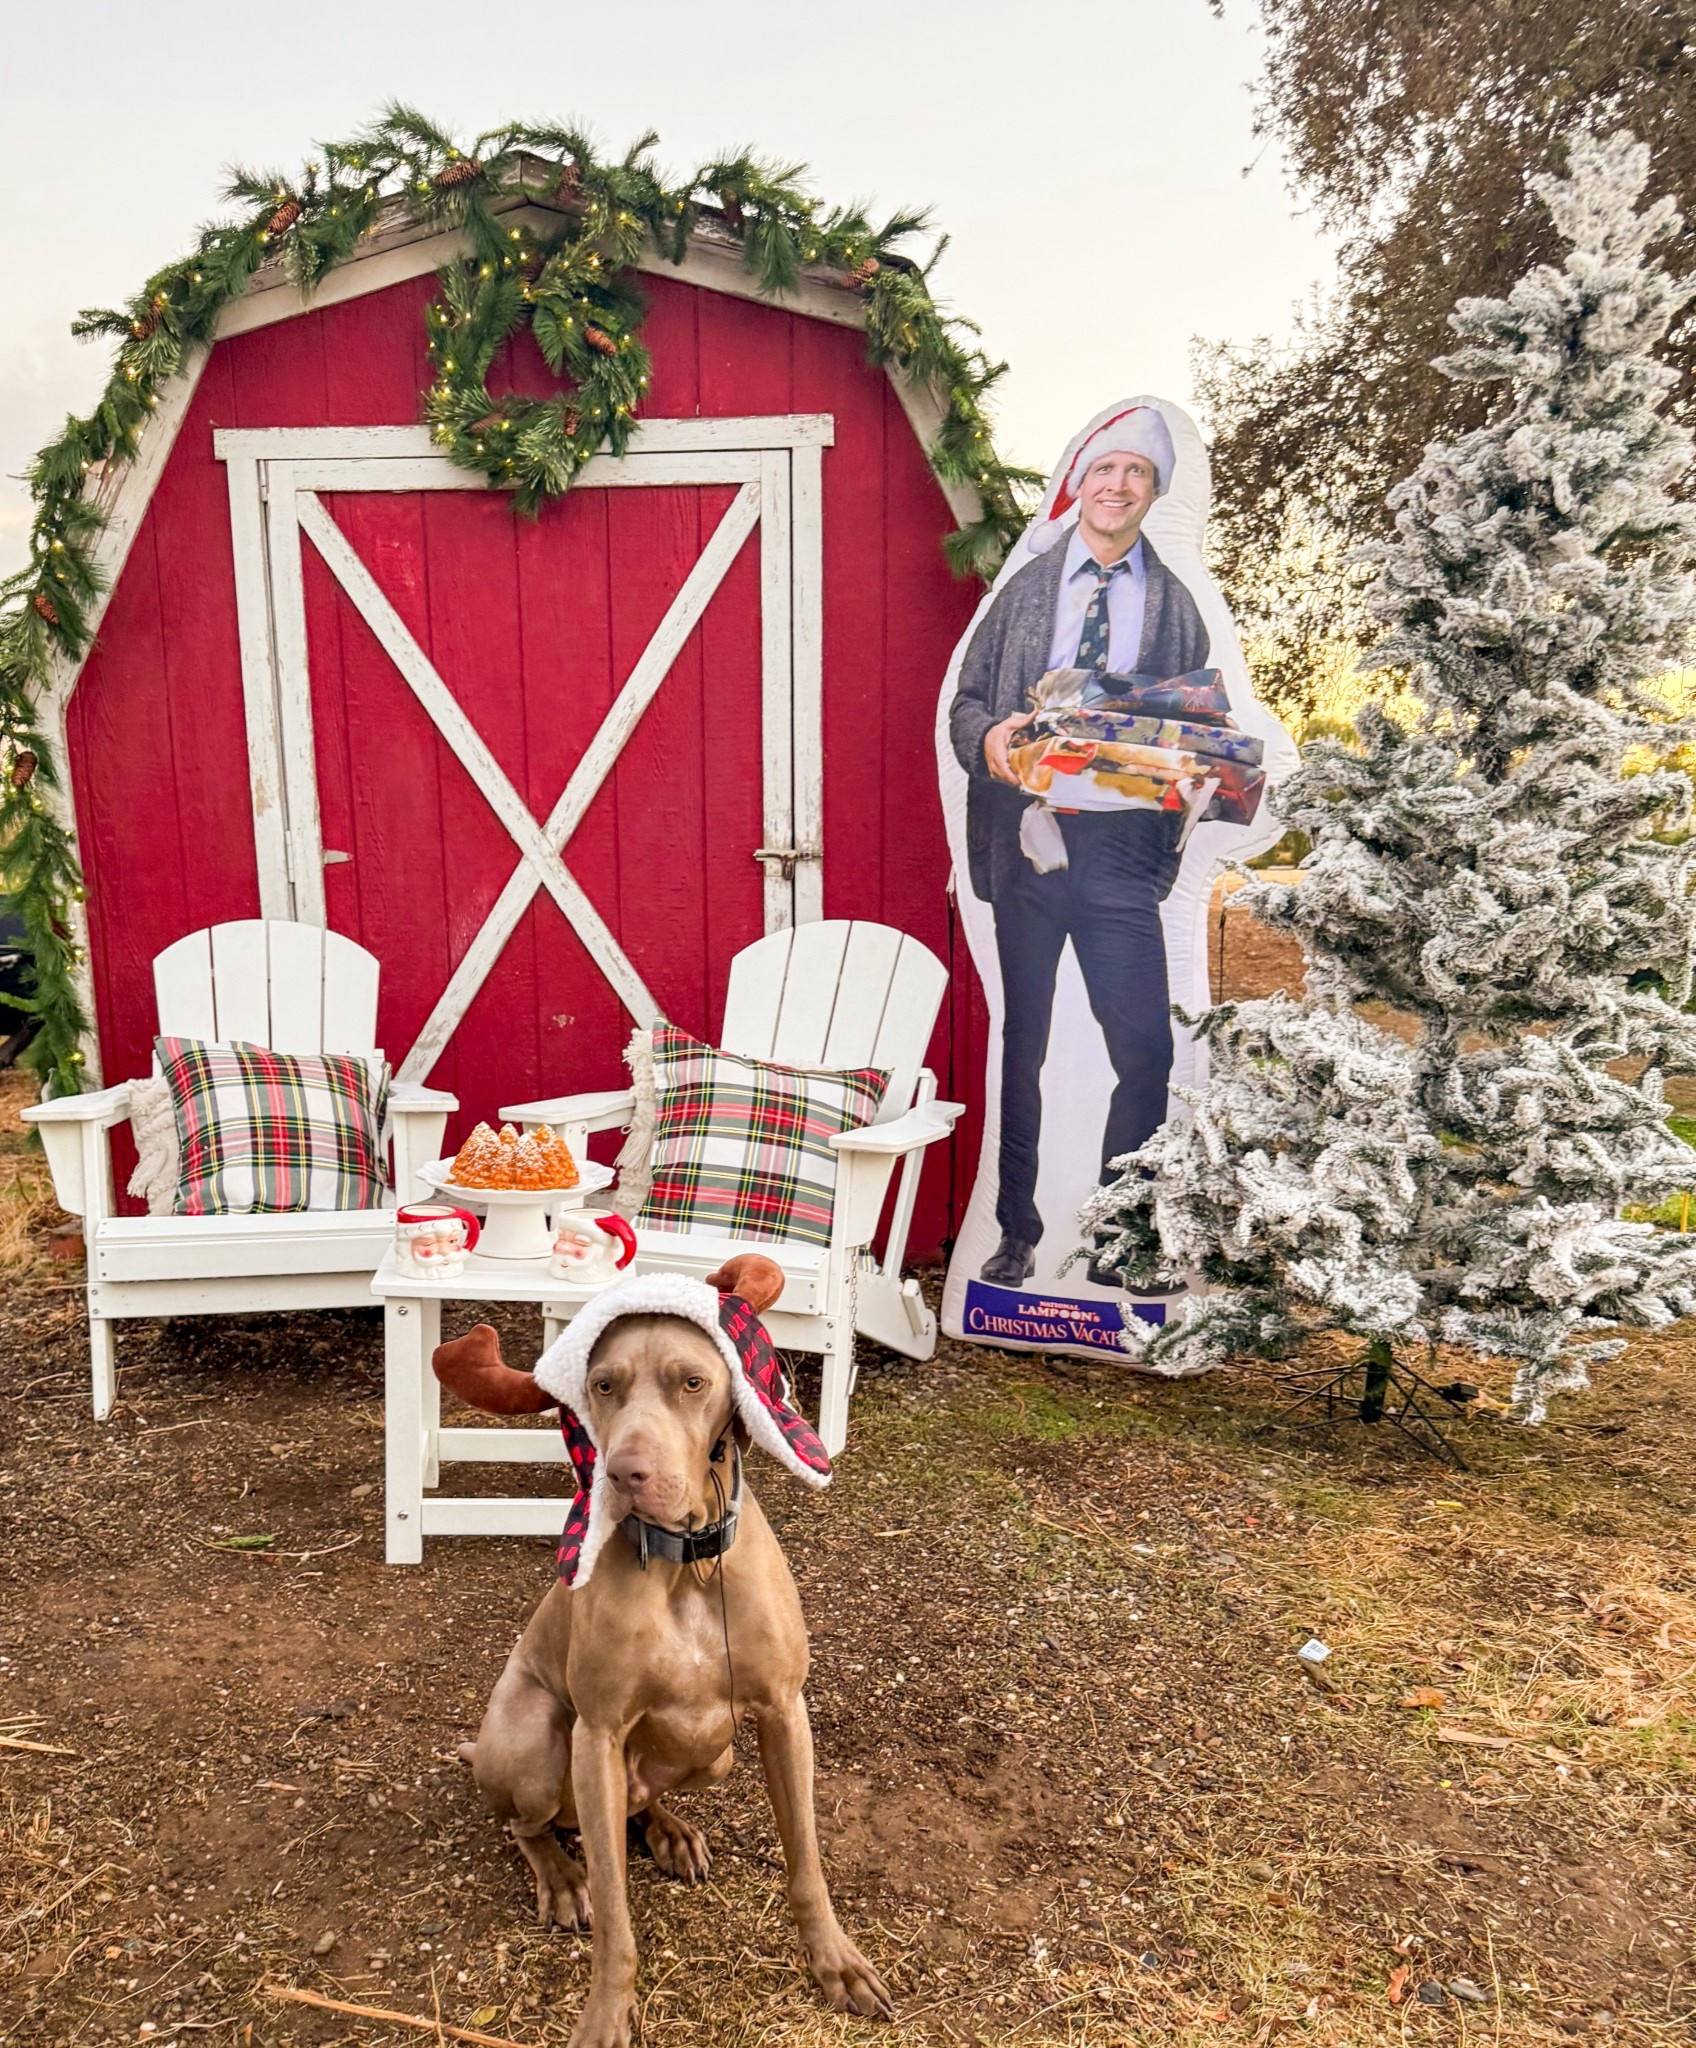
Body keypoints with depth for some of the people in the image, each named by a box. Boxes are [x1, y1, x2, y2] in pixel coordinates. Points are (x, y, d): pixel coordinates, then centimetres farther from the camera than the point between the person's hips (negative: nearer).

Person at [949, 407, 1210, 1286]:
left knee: (1145, 1049, -6)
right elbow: (966, 698, 11)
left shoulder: (1175, 604, 10)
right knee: (1019, 1044, 8)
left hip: (1123, 852, 0)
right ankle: (1016, 1234, 21)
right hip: (1026, 839, 1)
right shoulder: (1026, 587, 12)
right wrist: (987, 738, -11)